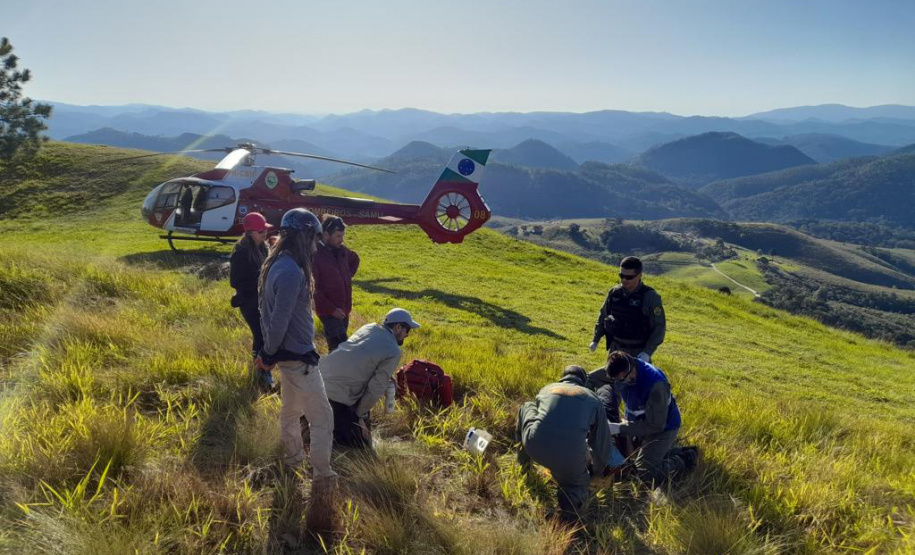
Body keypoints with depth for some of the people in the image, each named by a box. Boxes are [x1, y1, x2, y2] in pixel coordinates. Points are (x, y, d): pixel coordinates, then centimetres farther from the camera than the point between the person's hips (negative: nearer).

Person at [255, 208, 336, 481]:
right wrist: (268, 354, -10)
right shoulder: (292, 272, -27)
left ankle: (293, 454, 45)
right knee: (322, 417, 3)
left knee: (291, 408, 27)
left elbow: (268, 312, 12)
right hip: (298, 358, -10)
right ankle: (322, 472, 14)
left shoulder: (276, 264, 4)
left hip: (286, 353, 10)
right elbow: (279, 321, -25)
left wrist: (268, 351, 15)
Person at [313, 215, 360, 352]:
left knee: (336, 347, 15)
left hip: (344, 309, 7)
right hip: (328, 311, -7)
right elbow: (313, 289, -19)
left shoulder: (341, 250, 4)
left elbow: (355, 260, 29)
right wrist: (331, 309, -19)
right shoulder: (315, 255, -18)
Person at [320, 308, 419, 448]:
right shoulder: (393, 352, -8)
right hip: (337, 393, -8)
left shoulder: (370, 327, 12)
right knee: (362, 445, 2)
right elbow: (375, 389, -8)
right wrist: (360, 415, 1)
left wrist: (386, 376, 26)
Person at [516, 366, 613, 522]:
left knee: (527, 407, 28)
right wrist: (597, 471, 42)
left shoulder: (546, 389, 23)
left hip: (534, 448, 2)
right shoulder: (593, 399, 18)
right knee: (577, 483, 29)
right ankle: (569, 511, -4)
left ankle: (525, 459, 35)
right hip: (569, 458, -2)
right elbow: (602, 439, 24)